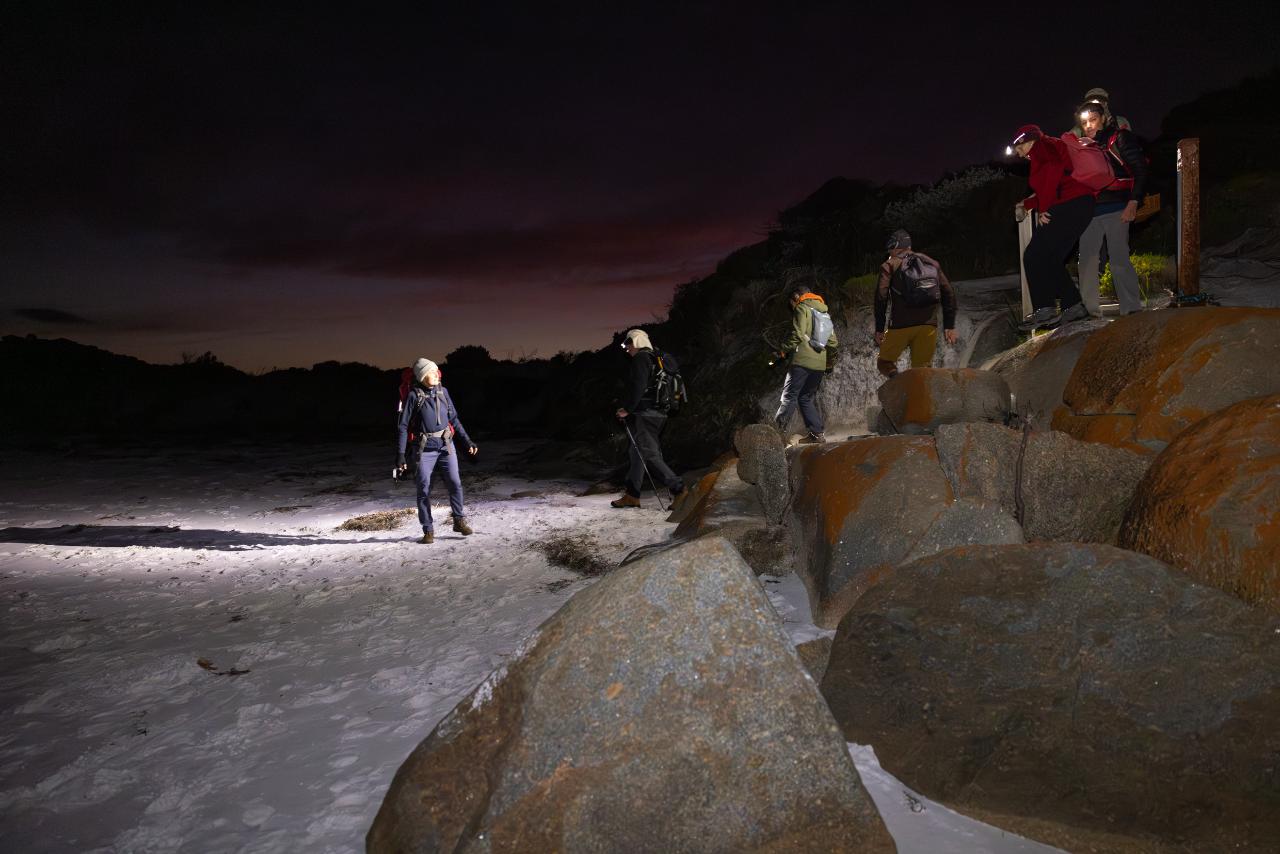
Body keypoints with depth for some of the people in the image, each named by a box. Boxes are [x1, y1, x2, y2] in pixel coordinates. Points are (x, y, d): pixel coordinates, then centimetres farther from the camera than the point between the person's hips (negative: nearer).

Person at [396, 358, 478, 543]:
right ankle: (428, 531, 12)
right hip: (424, 449, -3)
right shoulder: (414, 395, -7)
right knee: (424, 491, 1)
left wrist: (467, 441, 12)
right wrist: (400, 454, -8)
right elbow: (403, 426, -5)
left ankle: (459, 521, 8)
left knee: (455, 483, -8)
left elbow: (453, 419, 15)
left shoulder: (443, 392, 5)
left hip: (445, 445, 3)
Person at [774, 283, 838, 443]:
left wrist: (784, 349, -5)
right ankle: (818, 433, 7)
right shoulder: (825, 312, 22)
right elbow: (833, 341, 22)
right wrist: (830, 362, 28)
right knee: (807, 398, 13)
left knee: (789, 395, -8)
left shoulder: (802, 308, -1)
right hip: (819, 364, 7)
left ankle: (778, 429, -15)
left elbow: (797, 334, -14)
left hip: (802, 360, -7)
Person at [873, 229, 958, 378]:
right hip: (929, 325, 3)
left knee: (884, 362, 14)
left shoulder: (890, 265, 5)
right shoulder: (932, 263, 17)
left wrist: (879, 328, -2)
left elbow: (881, 297, -6)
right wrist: (949, 326, 12)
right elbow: (949, 293, 11)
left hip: (900, 325, -3)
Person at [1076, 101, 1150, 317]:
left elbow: (1140, 170, -5)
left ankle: (1132, 308, -5)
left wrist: (1133, 203, -14)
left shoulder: (1120, 138, 0)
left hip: (1116, 208, -6)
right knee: (1087, 259, 2)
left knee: (1119, 259, -10)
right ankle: (1090, 309, 9)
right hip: (1090, 210, 6)